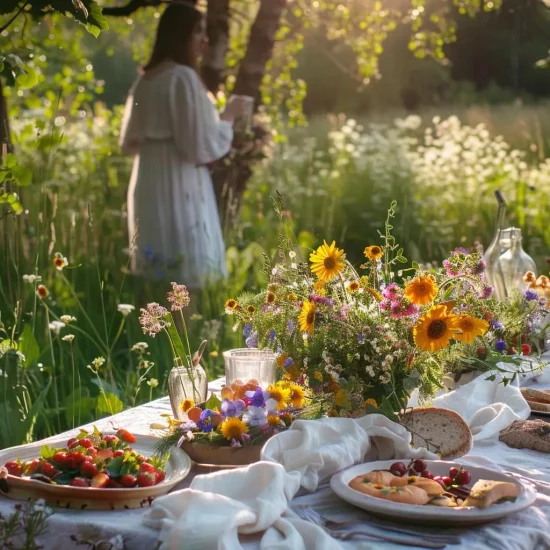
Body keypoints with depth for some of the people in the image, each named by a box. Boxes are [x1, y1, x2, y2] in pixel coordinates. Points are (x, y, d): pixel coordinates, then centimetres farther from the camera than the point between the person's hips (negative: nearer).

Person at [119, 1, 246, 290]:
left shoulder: (145, 79, 12)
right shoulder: (183, 77, -12)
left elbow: (129, 142, 20)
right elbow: (200, 146, -15)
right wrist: (227, 118, 0)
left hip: (147, 189, 9)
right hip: (179, 190, -9)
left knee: (156, 278, 12)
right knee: (187, 278, -5)